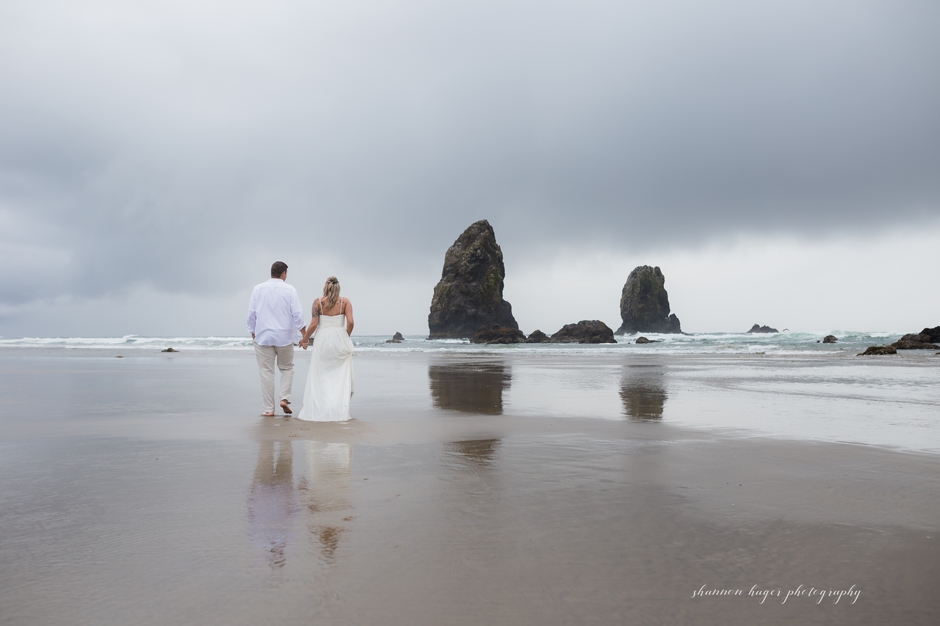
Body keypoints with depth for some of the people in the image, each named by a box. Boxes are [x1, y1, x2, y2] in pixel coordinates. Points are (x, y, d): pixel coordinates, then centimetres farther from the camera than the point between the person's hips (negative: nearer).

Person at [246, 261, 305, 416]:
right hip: (284, 336, -1)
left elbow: (251, 313, 2)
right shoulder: (289, 290, -2)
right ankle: (284, 398, 0)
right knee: (287, 368, 17)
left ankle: (268, 409, 5)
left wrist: (253, 333, 12)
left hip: (263, 337, 1)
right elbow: (297, 314, -6)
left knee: (266, 373, 4)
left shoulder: (258, 289, 2)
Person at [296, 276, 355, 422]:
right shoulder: (345, 302, 1)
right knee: (340, 376, 6)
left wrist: (304, 339, 9)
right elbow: (350, 322, -8)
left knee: (319, 376, 8)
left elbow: (313, 324, -4)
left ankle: (318, 410, 7)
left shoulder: (318, 302, 1)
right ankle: (340, 409, 2)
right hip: (339, 340, 0)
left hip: (322, 339, 0)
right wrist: (346, 337, 9)